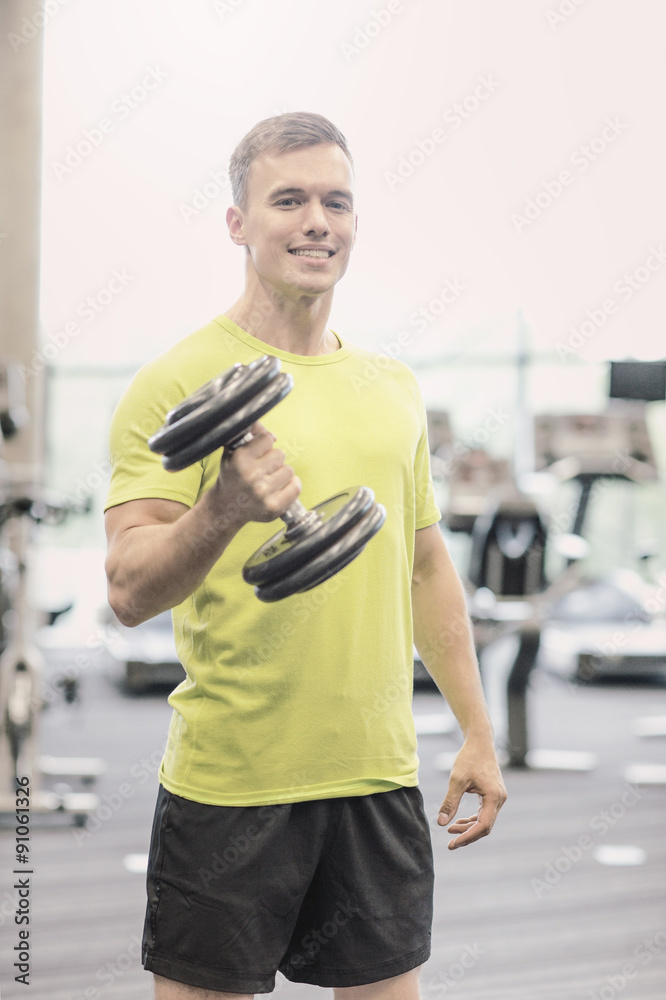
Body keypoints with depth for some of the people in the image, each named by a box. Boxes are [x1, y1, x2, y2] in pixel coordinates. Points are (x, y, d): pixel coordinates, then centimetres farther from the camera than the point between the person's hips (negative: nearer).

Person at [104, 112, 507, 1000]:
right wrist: (223, 510, -34)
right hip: (228, 784, -5)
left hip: (379, 774, 5)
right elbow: (129, 591, -15)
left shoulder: (395, 386, 11)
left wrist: (477, 732, 16)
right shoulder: (180, 380, -8)